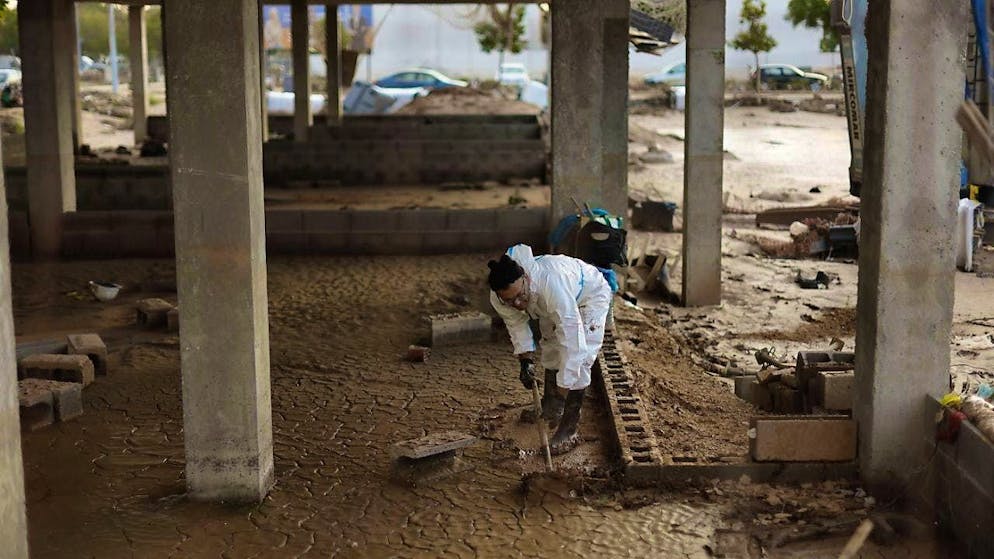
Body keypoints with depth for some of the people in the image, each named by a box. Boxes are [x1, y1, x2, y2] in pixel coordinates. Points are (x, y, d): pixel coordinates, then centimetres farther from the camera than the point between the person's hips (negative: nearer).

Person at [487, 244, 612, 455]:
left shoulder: (552, 285, -49)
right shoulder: (499, 298, -29)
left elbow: (571, 340, -47)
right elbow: (516, 325, -8)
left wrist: (563, 388, -46)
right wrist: (526, 360, -19)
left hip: (590, 294, -6)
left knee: (578, 360, -16)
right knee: (551, 350, 19)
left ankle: (568, 431, -9)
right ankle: (550, 408, 40)